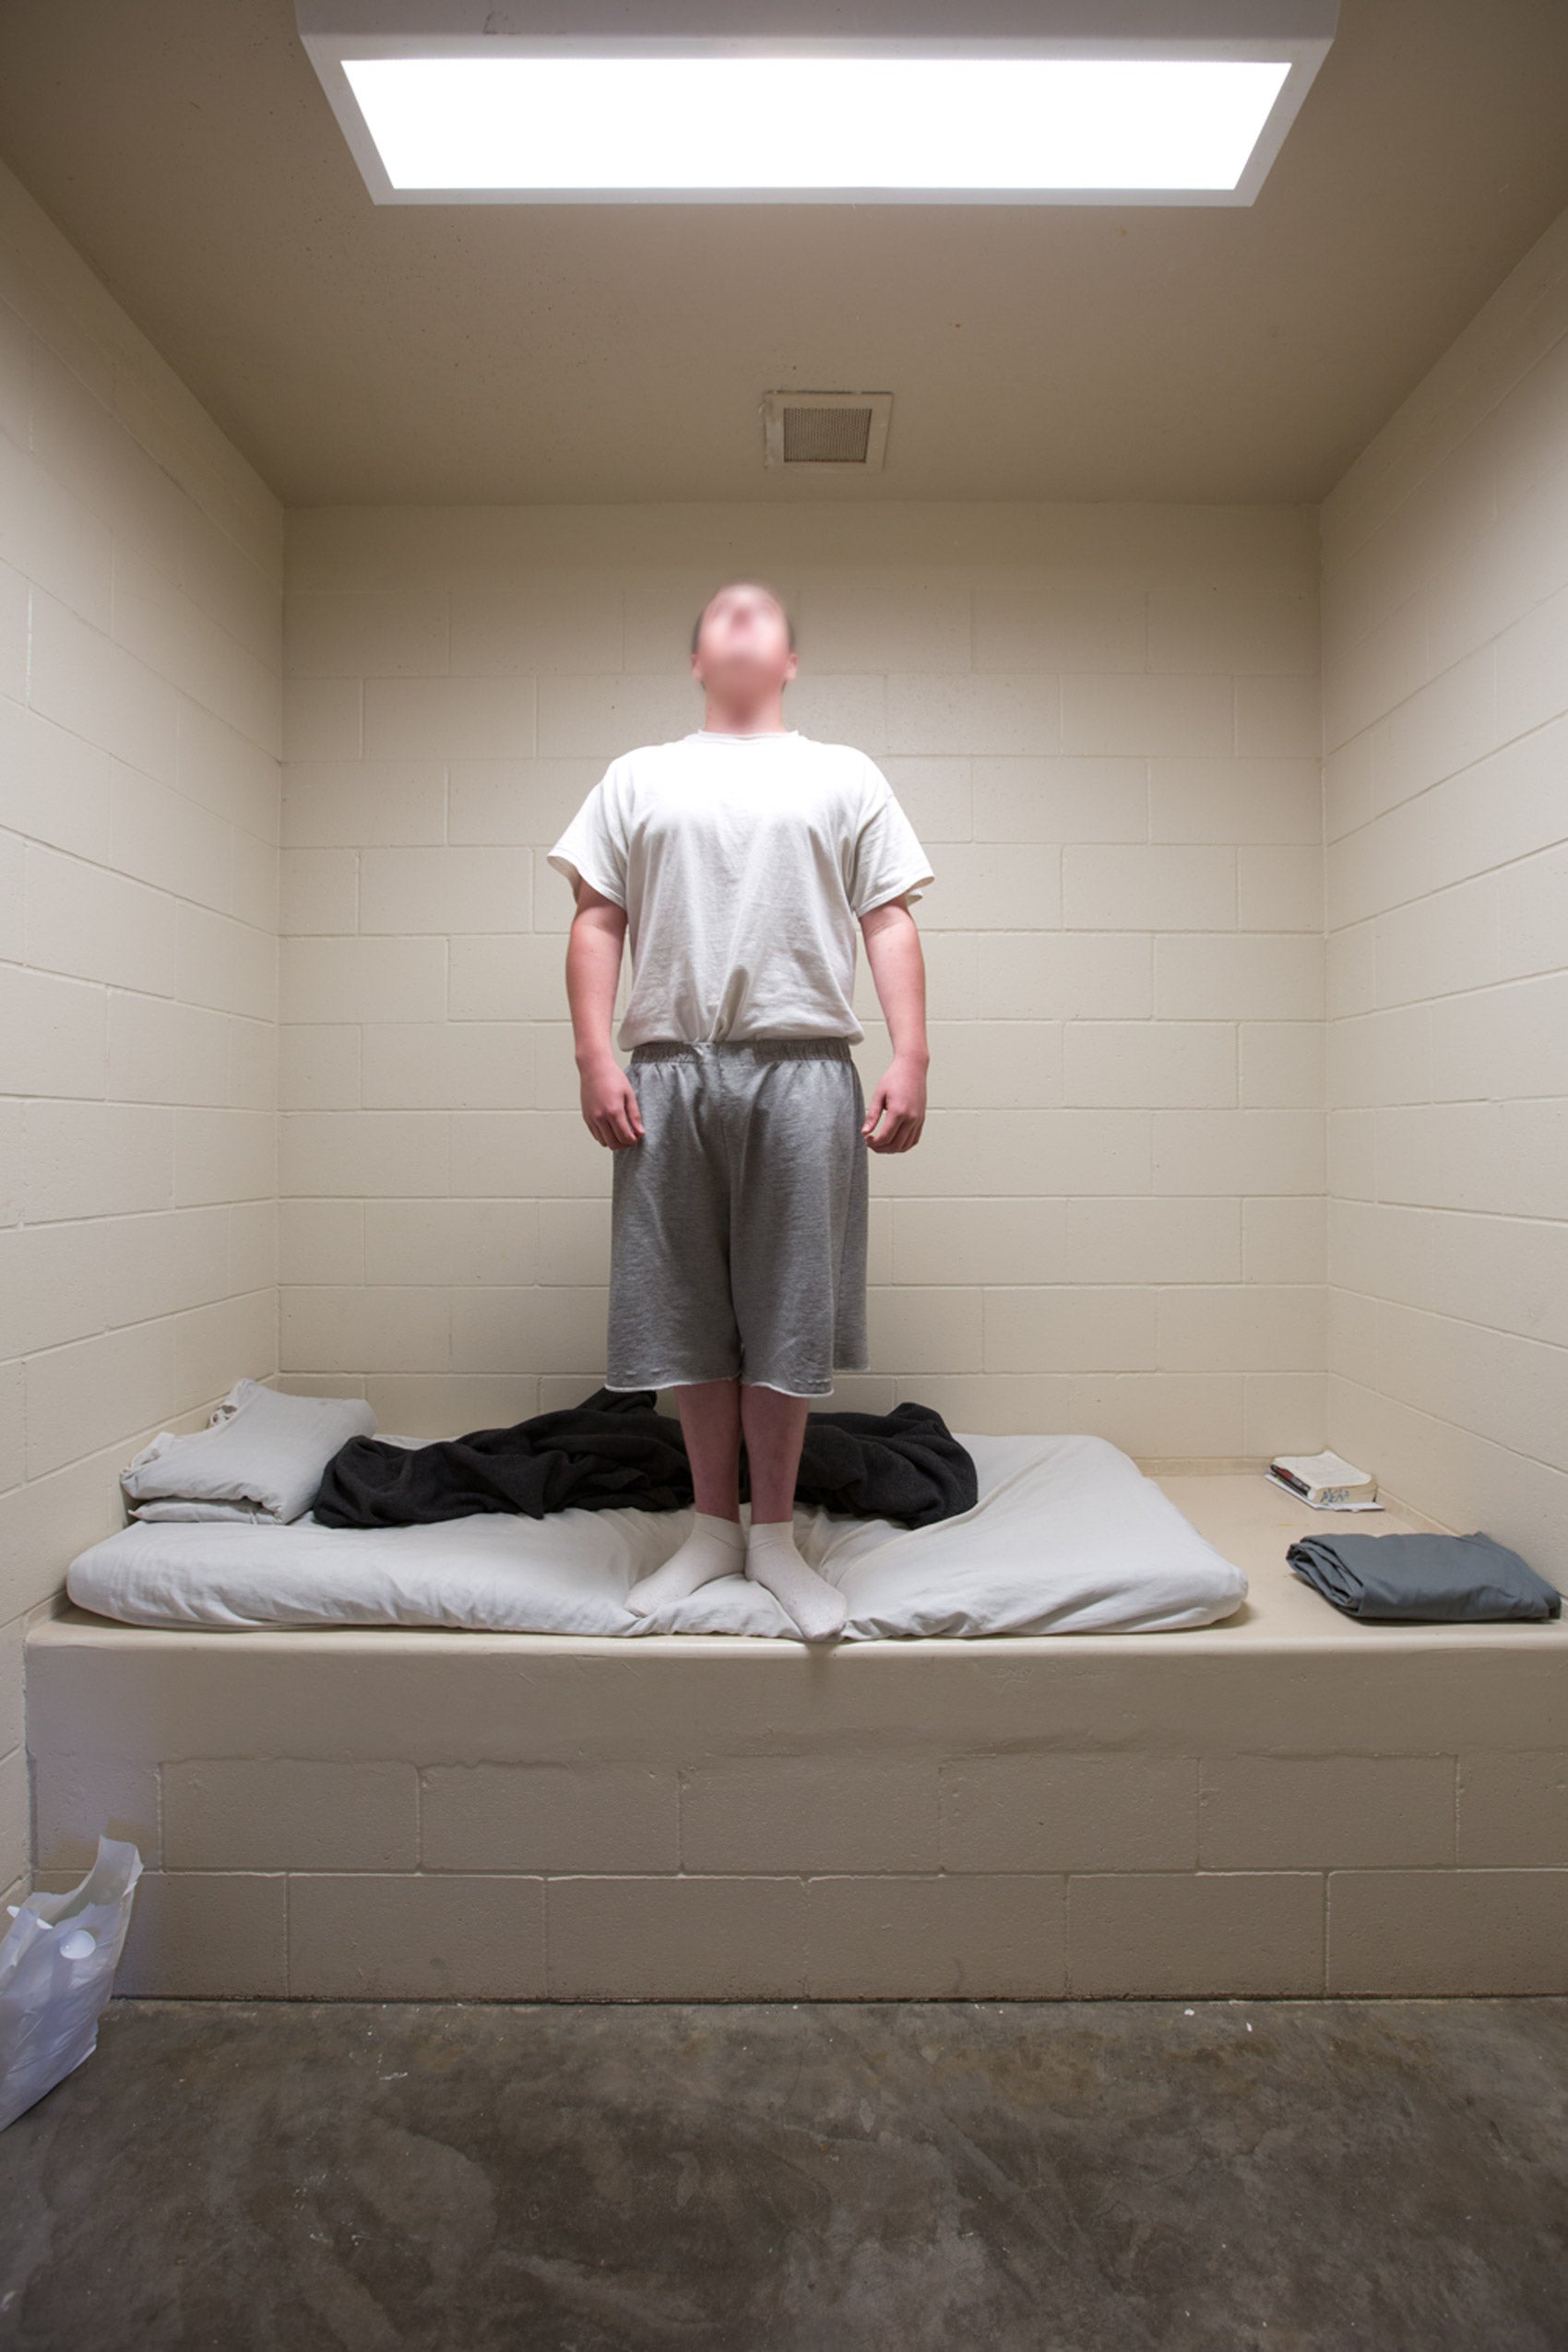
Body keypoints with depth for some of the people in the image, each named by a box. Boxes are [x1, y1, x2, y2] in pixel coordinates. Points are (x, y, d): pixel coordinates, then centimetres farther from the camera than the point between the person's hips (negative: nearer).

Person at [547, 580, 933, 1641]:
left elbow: (890, 922, 7)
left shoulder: (844, 774, 16)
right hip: (668, 1069, 1)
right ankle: (714, 1527, 19)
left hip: (802, 1069, -1)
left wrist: (911, 1057, -5)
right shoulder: (640, 776, 18)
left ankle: (775, 1533, 15)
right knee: (691, 1310, 5)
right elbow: (597, 923, 9)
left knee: (786, 1312, 1)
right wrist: (596, 1054, -4)